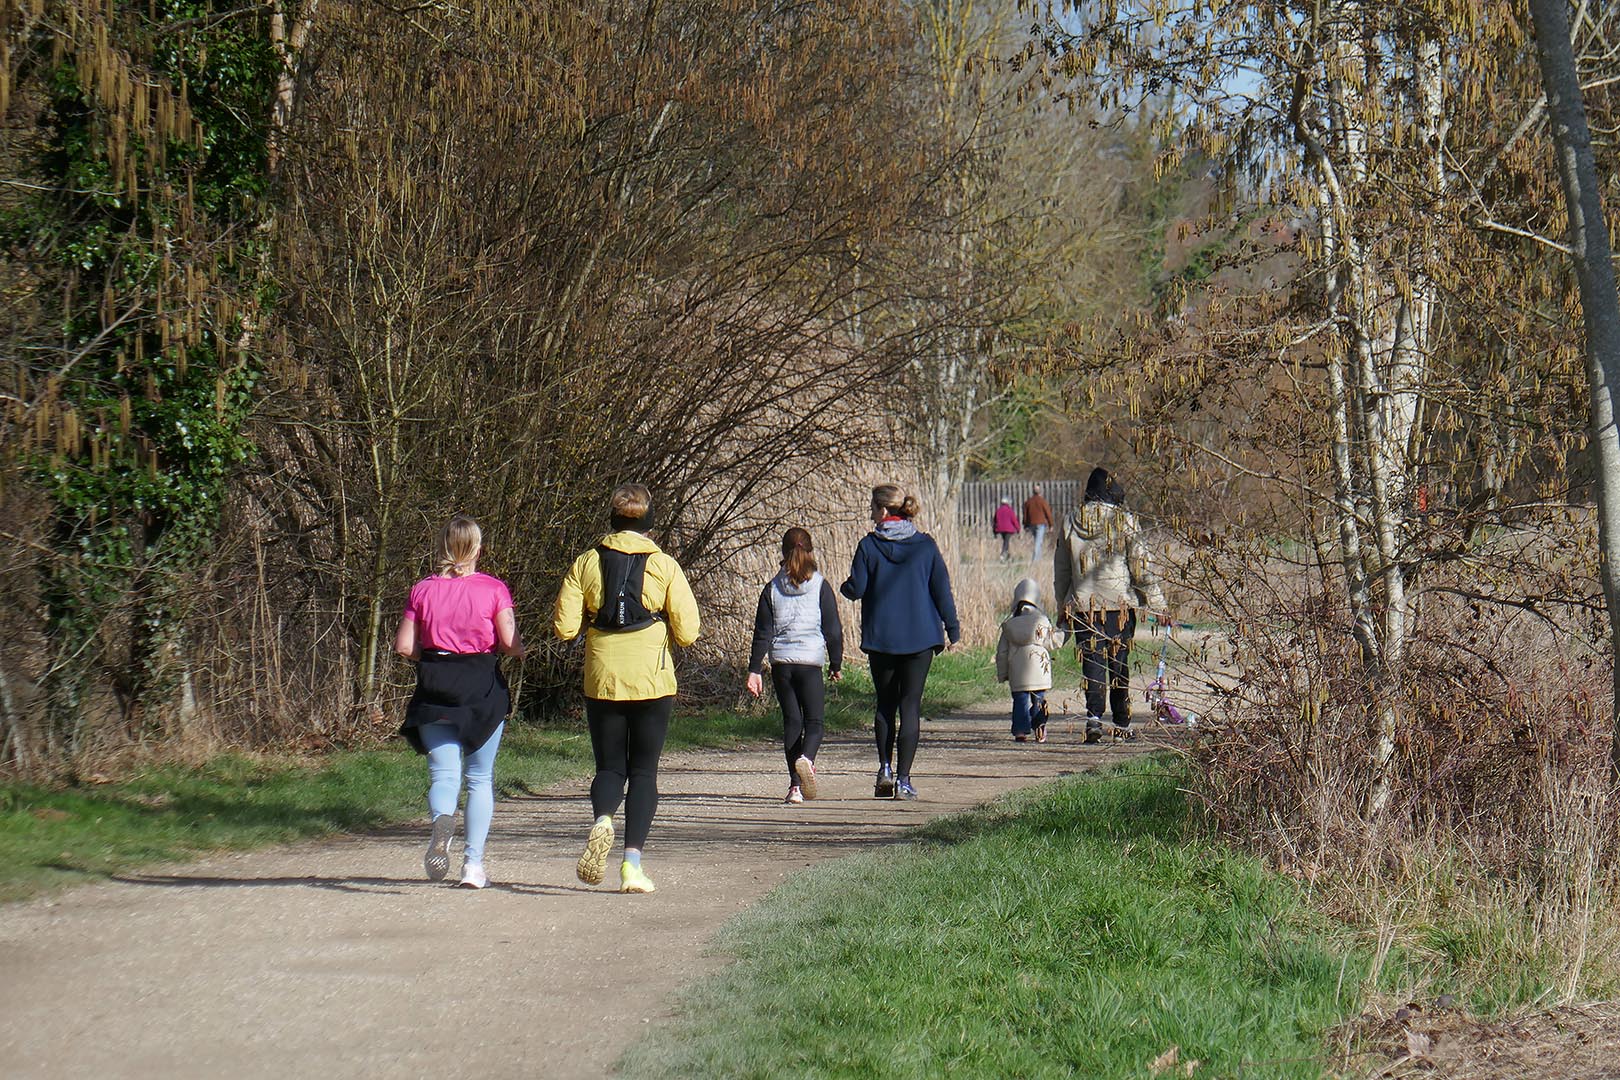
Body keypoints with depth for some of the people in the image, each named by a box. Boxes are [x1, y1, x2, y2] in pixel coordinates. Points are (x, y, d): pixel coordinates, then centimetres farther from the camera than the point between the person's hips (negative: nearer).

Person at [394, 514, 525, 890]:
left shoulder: (422, 590, 3)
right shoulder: (493, 589, -3)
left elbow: (403, 646, 1)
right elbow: (510, 642, -9)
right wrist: (519, 651, 13)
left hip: (435, 690, 1)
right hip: (483, 688, -1)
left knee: (443, 772, 1)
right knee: (480, 777, 11)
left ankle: (442, 818, -33)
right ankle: (473, 863, 7)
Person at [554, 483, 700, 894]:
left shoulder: (586, 563, 0)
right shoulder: (665, 566, -3)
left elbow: (565, 628, -2)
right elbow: (687, 632, -5)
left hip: (602, 682, 1)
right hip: (653, 684, -1)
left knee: (609, 767, 12)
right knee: (643, 771, 8)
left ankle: (602, 819, -20)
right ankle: (632, 861, -2)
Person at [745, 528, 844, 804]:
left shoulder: (772, 588, 5)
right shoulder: (820, 586, 0)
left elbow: (762, 632, 3)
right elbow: (833, 629, 2)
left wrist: (755, 670, 5)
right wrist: (836, 664, 13)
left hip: (780, 662, 2)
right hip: (810, 661, -2)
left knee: (791, 721, 10)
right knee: (814, 720, 4)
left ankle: (795, 785, 7)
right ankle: (806, 758, -28)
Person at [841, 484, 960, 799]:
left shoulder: (868, 545, -6)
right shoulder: (925, 545, 0)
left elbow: (856, 589, -6)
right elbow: (941, 590, 0)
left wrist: (844, 585, 17)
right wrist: (952, 628, 7)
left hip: (880, 638, -1)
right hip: (920, 636, 1)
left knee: (885, 704, 15)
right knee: (911, 705, 3)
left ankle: (886, 769, 4)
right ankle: (903, 779, -2)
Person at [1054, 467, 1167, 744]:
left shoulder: (1071, 522, 6)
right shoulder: (1125, 521, -4)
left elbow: (1061, 570, 12)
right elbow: (1142, 566, -4)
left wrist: (1063, 607, 22)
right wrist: (1157, 605, 2)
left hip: (1083, 605, 1)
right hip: (1120, 605, -1)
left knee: (1093, 662, 1)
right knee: (1119, 663, 10)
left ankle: (1094, 716, -18)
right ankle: (1122, 723, 15)